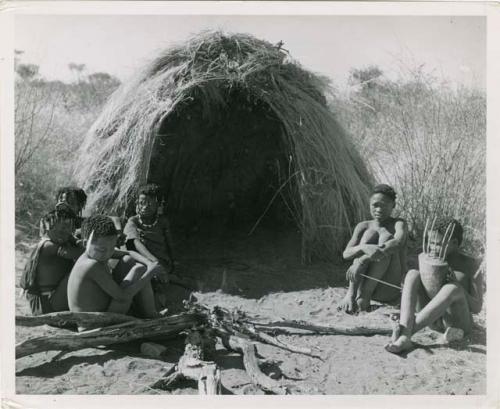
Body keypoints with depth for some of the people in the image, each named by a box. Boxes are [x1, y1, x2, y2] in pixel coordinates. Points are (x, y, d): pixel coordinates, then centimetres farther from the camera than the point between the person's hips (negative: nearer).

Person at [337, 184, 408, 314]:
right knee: (370, 234, -17)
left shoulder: (399, 224, 1)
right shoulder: (364, 226, 9)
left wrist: (362, 262, -35)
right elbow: (346, 254, -6)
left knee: (386, 236, -21)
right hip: (363, 282, 2)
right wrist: (364, 247, -31)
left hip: (389, 289, -2)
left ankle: (365, 294, -28)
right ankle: (351, 292, -31)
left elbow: (398, 243, -24)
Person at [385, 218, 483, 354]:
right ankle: (405, 331, -39)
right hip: (432, 320, 4)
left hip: (457, 322, -4)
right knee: (413, 274, -17)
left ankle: (405, 332, -38)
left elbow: (477, 307, -7)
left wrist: (458, 288, -24)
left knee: (453, 288, -34)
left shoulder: (470, 265, -4)